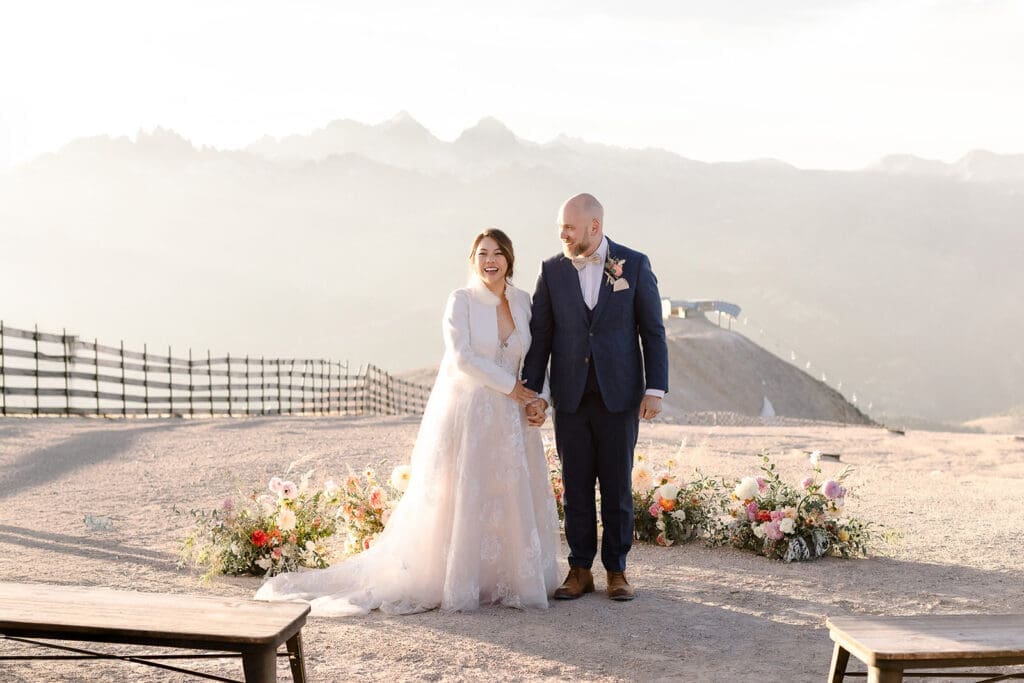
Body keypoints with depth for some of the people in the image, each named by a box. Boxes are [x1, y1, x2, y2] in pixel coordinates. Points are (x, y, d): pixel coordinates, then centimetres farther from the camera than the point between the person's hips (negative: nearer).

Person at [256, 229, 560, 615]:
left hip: (509, 420, 5)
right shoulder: (462, 300, -6)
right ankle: (455, 583, 8)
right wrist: (509, 386, -14)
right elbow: (461, 357, -15)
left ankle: (505, 579, 21)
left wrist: (539, 397, -2)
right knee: (458, 500, -1)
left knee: (510, 501, 8)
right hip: (466, 414, -5)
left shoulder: (522, 302, 8)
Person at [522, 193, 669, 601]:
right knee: (576, 486, 6)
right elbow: (540, 335, 4)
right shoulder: (552, 270, 3)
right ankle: (580, 570, 15)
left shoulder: (634, 265, -2)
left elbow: (653, 330, 0)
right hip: (571, 398, 2)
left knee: (617, 486, 5)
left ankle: (616, 570, 16)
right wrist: (533, 393, -3)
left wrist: (655, 389, -6)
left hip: (619, 395, -2)